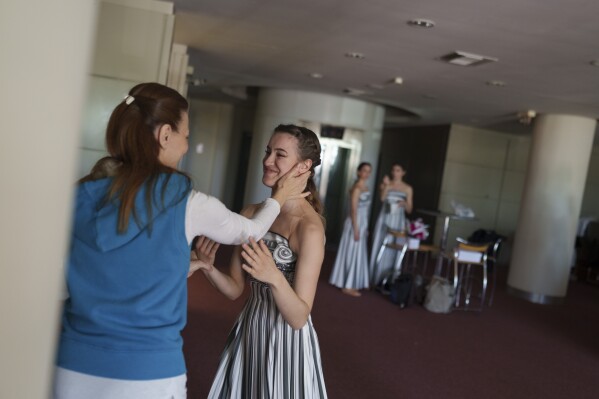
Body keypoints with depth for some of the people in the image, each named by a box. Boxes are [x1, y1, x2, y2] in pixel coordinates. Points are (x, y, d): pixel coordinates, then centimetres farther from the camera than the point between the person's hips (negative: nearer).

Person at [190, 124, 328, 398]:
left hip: (287, 340, -6)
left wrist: (275, 278, -37)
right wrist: (209, 268, -14)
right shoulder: (252, 213, -1)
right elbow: (235, 289, 4)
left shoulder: (310, 227, -20)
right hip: (247, 331, 6)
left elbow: (298, 318, -20)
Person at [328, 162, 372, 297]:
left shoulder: (365, 187, 11)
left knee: (358, 254, 14)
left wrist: (365, 227, 14)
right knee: (352, 253, -2)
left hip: (363, 223, 9)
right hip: (355, 223, -9)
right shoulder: (356, 188, -16)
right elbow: (353, 209, -19)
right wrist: (356, 229, -21)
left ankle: (351, 283, 25)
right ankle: (347, 286, 6)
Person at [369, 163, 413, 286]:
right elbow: (382, 197, -15)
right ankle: (375, 279, 11)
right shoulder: (385, 183, 5)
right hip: (384, 219, 0)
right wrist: (386, 186, -23)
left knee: (393, 251, -1)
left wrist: (404, 204, -12)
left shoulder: (408, 188, 6)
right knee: (379, 248, 2)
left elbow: (409, 210, 6)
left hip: (397, 222, 0)